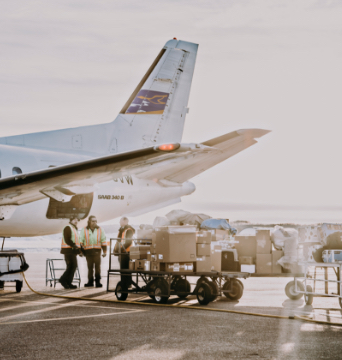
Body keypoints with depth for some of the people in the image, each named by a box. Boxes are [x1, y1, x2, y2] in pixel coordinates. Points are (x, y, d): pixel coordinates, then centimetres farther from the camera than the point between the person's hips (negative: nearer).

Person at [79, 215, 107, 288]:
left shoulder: (100, 230, 8)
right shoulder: (84, 230, 6)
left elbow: (103, 241, 9)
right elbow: (81, 241, 7)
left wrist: (104, 251, 3)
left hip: (97, 251, -1)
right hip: (88, 251, 1)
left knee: (97, 266, -8)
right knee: (90, 266, 7)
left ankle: (98, 281, -3)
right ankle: (90, 281, 15)